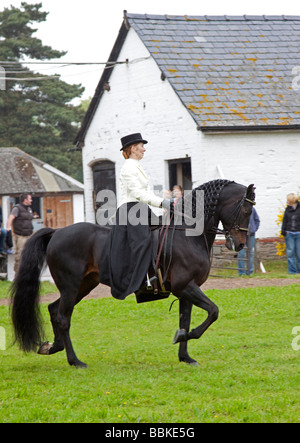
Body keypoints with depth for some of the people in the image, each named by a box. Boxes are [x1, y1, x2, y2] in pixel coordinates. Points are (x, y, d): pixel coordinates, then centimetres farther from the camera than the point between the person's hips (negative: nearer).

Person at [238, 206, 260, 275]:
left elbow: (257, 220, 17)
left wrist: (255, 229, 6)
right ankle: (242, 272, 0)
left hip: (251, 234, 4)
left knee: (250, 253, 7)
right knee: (241, 253, -5)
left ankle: (250, 271, 13)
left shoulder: (252, 209, 8)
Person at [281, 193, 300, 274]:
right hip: (289, 233, 3)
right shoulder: (288, 209, 9)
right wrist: (283, 231, 4)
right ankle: (292, 270, 5)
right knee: (290, 253, 1)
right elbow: (285, 221, 13)